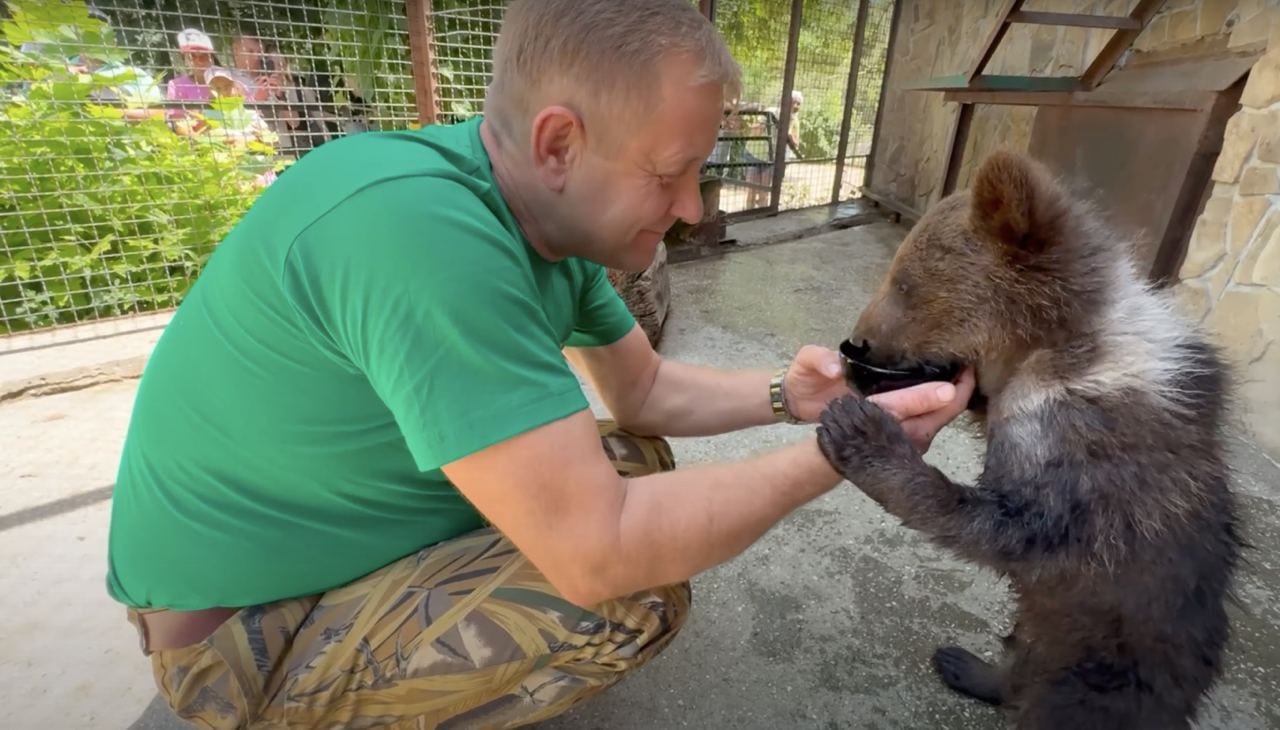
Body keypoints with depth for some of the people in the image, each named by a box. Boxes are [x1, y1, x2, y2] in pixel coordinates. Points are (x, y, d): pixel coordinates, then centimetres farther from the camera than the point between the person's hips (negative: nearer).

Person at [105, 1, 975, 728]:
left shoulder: (551, 211, -7)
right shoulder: (418, 228, -35)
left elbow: (641, 390, 4)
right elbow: (598, 552, -35)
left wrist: (787, 397, -10)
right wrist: (837, 454, -25)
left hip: (373, 519, 8)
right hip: (246, 625, -7)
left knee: (637, 461, 6)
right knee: (638, 598, -22)